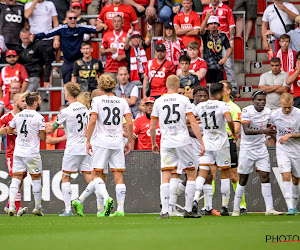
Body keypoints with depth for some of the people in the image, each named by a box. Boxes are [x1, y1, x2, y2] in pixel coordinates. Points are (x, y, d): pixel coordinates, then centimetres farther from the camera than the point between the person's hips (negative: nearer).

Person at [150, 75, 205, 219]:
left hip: (166, 143, 2)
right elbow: (193, 123, -6)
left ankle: (165, 211, -11)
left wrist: (153, 143, 25)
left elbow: (152, 127, 9)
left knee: (165, 177, 1)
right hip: (183, 142, -2)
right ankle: (188, 210, 7)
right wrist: (201, 143, -3)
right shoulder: (184, 100, -1)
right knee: (191, 174, 11)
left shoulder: (158, 102, 6)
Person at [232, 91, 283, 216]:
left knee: (265, 177, -6)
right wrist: (262, 131, -39)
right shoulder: (247, 111, -15)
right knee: (243, 180, 2)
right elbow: (246, 130, -28)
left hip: (261, 149, 4)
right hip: (247, 148, -4)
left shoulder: (268, 112, 3)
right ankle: (236, 209, 13)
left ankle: (269, 208, -7)